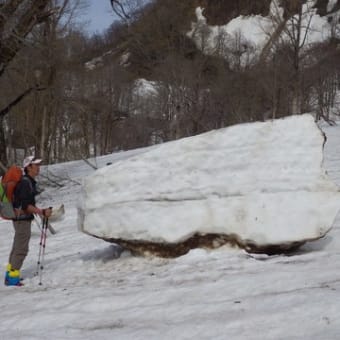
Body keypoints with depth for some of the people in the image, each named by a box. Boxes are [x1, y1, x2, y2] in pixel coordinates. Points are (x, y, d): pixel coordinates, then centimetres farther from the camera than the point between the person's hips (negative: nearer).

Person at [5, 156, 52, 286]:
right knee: (21, 249, -7)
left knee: (17, 247, 18)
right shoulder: (25, 183, -20)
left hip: (22, 218, 11)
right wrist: (42, 212, -28)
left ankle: (10, 275, 28)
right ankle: (13, 278, -3)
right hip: (23, 219, -11)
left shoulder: (29, 182, 12)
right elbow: (25, 205, -25)